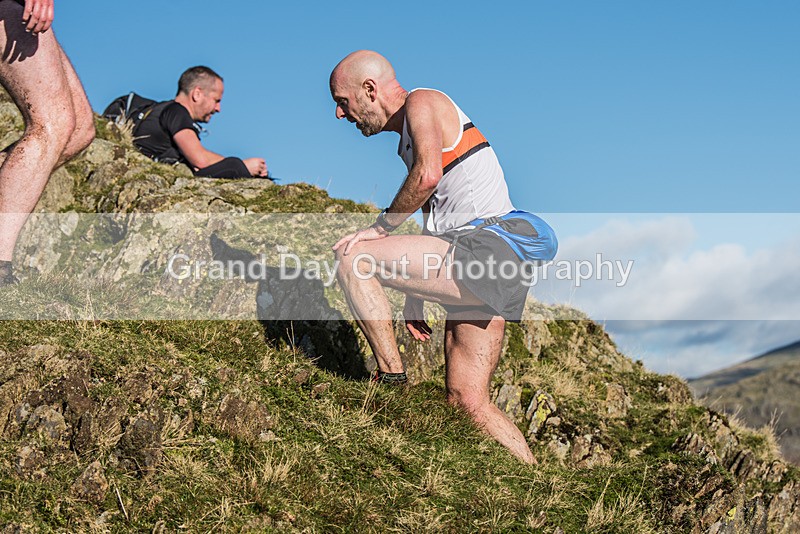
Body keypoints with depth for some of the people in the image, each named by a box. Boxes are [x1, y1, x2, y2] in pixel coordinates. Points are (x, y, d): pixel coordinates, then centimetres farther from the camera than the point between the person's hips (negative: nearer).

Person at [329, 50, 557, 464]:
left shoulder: (422, 103, -1)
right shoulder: (409, 138, 27)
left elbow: (428, 175, -21)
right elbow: (436, 221, 29)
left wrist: (379, 228, -10)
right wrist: (413, 302, 26)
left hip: (489, 247, -10)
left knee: (351, 257, -12)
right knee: (467, 402, 7)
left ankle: (392, 379, -9)